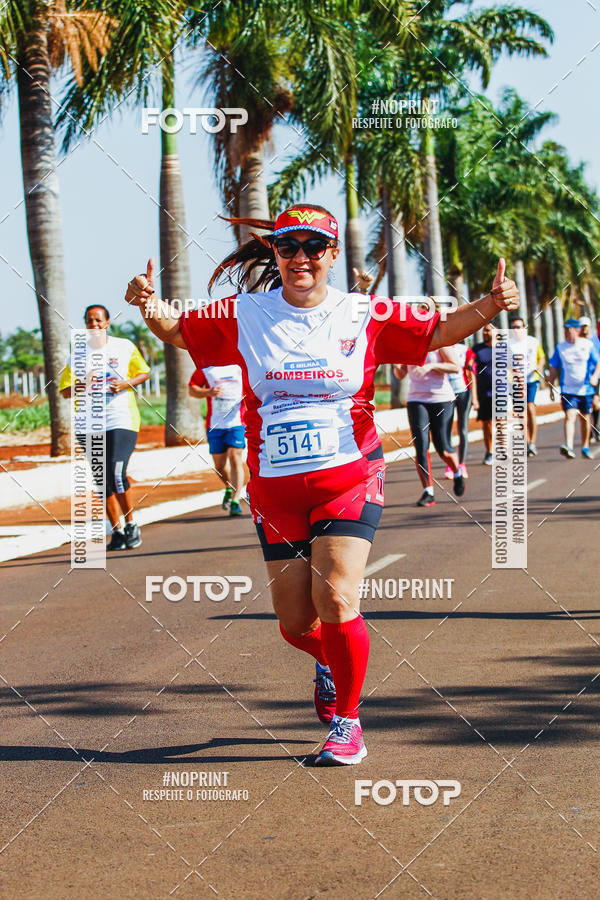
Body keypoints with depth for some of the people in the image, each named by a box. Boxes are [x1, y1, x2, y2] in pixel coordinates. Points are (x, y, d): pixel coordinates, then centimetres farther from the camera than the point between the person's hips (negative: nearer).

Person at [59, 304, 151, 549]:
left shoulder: (125, 347, 5)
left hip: (122, 420, -3)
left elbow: (144, 373, 14)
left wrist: (127, 384, -6)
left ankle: (131, 524, 1)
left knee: (117, 474, -17)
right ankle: (117, 531, 16)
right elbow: (65, 390, 8)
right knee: (103, 482, 4)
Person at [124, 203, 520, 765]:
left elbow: (435, 333, 4)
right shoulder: (245, 316, 2)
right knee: (295, 622, 5)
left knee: (335, 601, -17)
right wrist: (149, 304, -11)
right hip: (276, 487, 2)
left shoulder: (364, 316, 0)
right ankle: (329, 661, 43)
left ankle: (346, 722, 3)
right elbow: (178, 331, 10)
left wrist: (489, 305, -13)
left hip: (349, 480, -2)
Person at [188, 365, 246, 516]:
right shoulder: (205, 367, 2)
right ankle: (229, 489, 38)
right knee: (219, 465, 8)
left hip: (237, 422, -2)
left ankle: (235, 501, -12)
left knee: (235, 458, -15)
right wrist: (208, 392, -13)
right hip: (214, 423, 2)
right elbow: (192, 389, 6)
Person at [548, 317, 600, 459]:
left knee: (585, 418, 9)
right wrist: (551, 386, 7)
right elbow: (554, 368, 10)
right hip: (568, 389, -1)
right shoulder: (560, 347, 4)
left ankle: (585, 447, 25)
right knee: (569, 416, -17)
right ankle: (568, 447, -30)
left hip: (586, 389, 1)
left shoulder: (588, 345, 1)